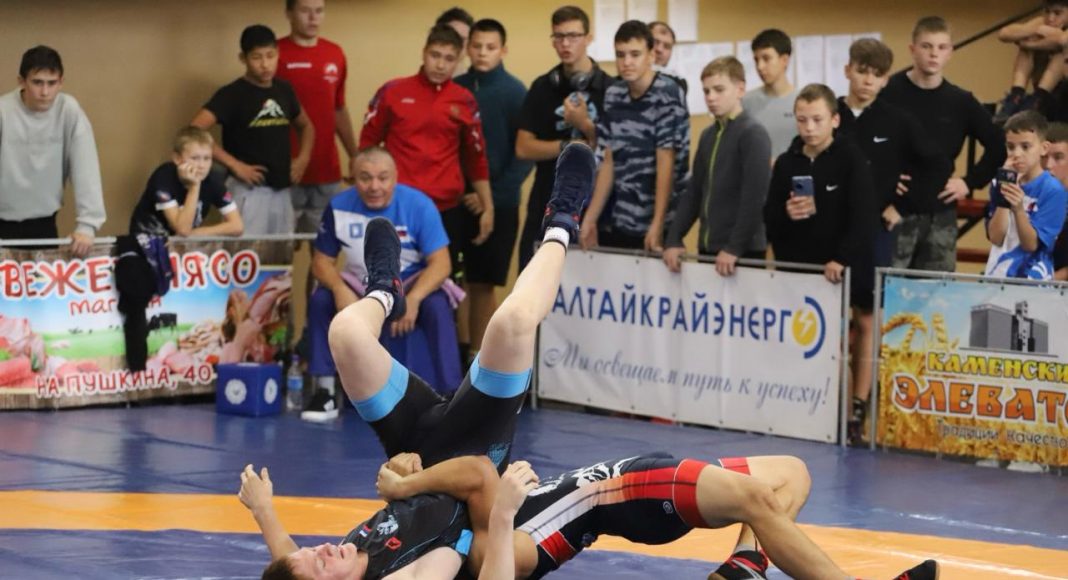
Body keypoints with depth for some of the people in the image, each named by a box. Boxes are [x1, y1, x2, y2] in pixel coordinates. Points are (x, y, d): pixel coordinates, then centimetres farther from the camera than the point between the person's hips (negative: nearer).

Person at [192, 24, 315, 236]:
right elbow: (195, 131, -20)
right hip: (249, 191, -6)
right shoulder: (232, 94, -8)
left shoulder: (284, 90, 9)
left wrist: (303, 158, 8)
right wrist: (234, 165, -19)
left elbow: (306, 126, 27)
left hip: (282, 190, 6)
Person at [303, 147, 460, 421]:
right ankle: (324, 392, -13)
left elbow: (440, 262, -21)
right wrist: (340, 289, -28)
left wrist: (413, 299, -38)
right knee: (320, 300, -22)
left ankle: (448, 397, -27)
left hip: (411, 283, -3)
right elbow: (322, 260, -5)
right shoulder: (339, 206, -11)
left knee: (437, 306, -33)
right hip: (360, 286, 3)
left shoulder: (419, 205, -18)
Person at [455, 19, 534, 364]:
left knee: (482, 284, 2)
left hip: (497, 204, -3)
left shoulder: (515, 92, -6)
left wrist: (494, 194, -14)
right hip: (453, 200, 3)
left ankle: (478, 357, 10)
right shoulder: (454, 89, 5)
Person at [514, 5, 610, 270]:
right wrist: (568, 146, -12)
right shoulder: (543, 87, 6)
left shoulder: (609, 88, -2)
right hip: (546, 207, 2)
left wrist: (584, 125, -19)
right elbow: (523, 148, 1)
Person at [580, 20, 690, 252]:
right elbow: (608, 162, 10)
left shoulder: (667, 95, -11)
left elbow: (666, 164, -14)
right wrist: (590, 217, 6)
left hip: (656, 224, -5)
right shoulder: (613, 95, 7)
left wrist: (657, 225, -18)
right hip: (617, 222, 5)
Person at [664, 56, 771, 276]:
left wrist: (734, 248, -20)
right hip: (707, 248, 7)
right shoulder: (708, 136, 14)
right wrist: (673, 240, 8)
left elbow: (755, 197, -16)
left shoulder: (753, 134, -9)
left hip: (743, 252, -7)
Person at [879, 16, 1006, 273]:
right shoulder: (888, 92, -5)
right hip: (894, 212, -3)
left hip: (941, 215, 4)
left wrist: (970, 182, 7)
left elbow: (997, 146, 14)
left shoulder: (961, 102, 5)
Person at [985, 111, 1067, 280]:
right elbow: (996, 238, -3)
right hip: (996, 276, 4)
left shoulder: (1053, 190, -7)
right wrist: (1002, 200, -13)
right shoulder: (1000, 184, 6)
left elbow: (1031, 244, -10)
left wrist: (1018, 209, -24)